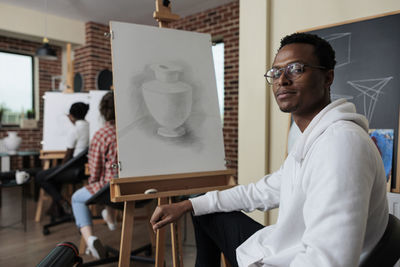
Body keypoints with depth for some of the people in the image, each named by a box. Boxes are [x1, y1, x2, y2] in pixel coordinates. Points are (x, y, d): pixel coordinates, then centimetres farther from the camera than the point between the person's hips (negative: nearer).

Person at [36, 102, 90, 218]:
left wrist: (61, 166, 8)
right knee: (57, 172, 33)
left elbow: (68, 155, -9)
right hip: (88, 167, 9)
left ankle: (63, 203, 4)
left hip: (77, 169, -9)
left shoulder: (73, 131, -16)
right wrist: (74, 122, 37)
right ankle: (55, 206, 34)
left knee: (40, 177, 4)